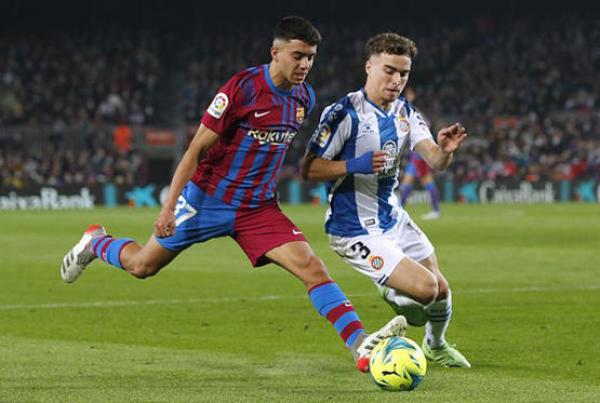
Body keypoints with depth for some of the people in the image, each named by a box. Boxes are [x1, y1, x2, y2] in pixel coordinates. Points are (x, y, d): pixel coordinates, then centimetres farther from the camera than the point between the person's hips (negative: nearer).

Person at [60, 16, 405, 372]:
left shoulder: (304, 98, 0)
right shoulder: (243, 88, -19)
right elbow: (197, 148, -15)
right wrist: (169, 206, -18)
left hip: (259, 209, 4)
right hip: (209, 199, -4)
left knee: (311, 267, -16)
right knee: (142, 266, 8)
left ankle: (362, 346, -25)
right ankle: (95, 242, 41)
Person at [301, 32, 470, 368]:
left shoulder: (405, 113, 3)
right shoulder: (344, 113, -18)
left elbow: (435, 161, -8)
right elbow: (309, 169, -18)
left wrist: (445, 149, -31)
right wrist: (355, 165, -32)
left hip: (393, 219, 7)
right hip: (355, 230, -7)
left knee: (441, 290, 12)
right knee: (424, 287, -19)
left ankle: (436, 345, 43)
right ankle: (393, 295, 17)